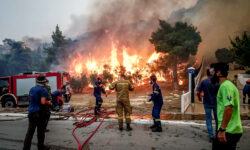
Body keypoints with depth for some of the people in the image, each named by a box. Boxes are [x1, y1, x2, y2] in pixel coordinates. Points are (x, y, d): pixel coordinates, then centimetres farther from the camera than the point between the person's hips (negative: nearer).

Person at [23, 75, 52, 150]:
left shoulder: (32, 89, 9)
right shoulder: (43, 90, -14)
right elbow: (43, 102, -24)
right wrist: (49, 103, -6)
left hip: (31, 112, 6)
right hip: (39, 113, -6)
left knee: (30, 130, 11)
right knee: (41, 131, 7)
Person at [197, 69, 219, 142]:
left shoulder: (204, 82, -8)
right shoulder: (218, 81, -7)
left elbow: (198, 92, -11)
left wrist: (199, 98, 8)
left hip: (207, 103, -1)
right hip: (216, 103, 1)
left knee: (208, 119, 7)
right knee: (217, 119, 16)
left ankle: (211, 136, 6)